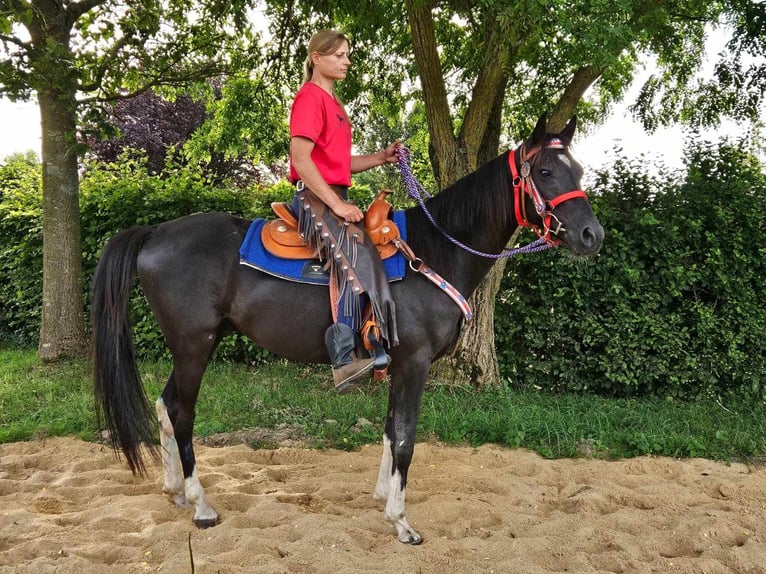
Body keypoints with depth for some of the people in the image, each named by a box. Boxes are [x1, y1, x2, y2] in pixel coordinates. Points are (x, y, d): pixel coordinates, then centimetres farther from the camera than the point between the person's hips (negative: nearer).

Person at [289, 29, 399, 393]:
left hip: (334, 196, 11)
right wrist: (336, 204, -22)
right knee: (356, 255, -31)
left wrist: (382, 158, 8)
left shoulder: (333, 103, 23)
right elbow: (301, 158, -18)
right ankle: (345, 360, -36)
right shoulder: (310, 97, -6)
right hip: (314, 197, -11)